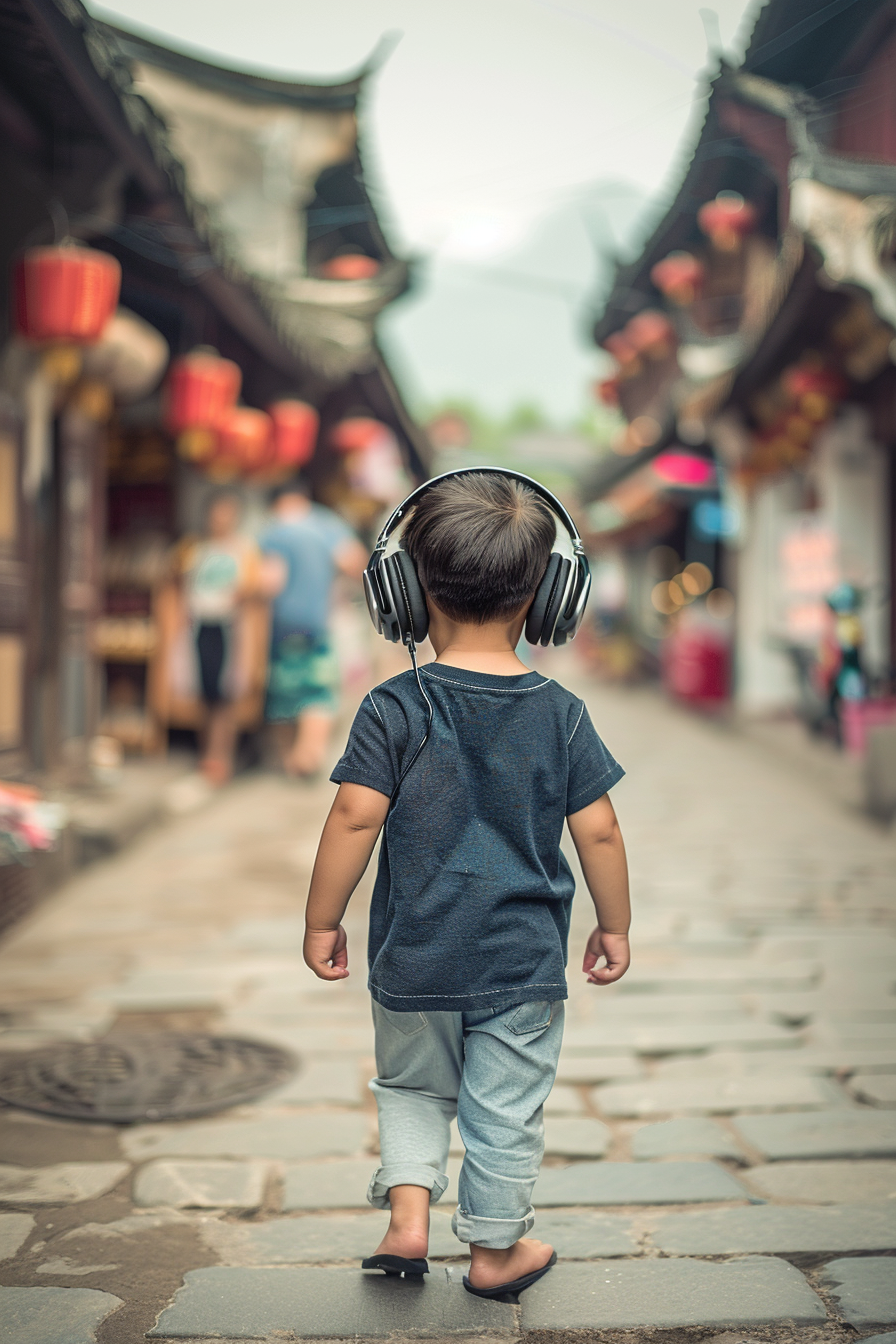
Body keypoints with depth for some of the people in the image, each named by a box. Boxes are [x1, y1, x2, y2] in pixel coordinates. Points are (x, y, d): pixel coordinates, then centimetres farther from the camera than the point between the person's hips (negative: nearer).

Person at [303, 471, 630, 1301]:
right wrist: (615, 926, 9)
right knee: (506, 1110, 15)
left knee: (412, 1087, 24)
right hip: (524, 960, 0)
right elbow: (598, 831, -4)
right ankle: (495, 1250, 28)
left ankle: (408, 1213, 15)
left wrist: (321, 922, -2)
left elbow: (355, 818, -13)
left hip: (415, 955, 0)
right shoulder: (560, 713, -5)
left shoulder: (394, 708, -10)